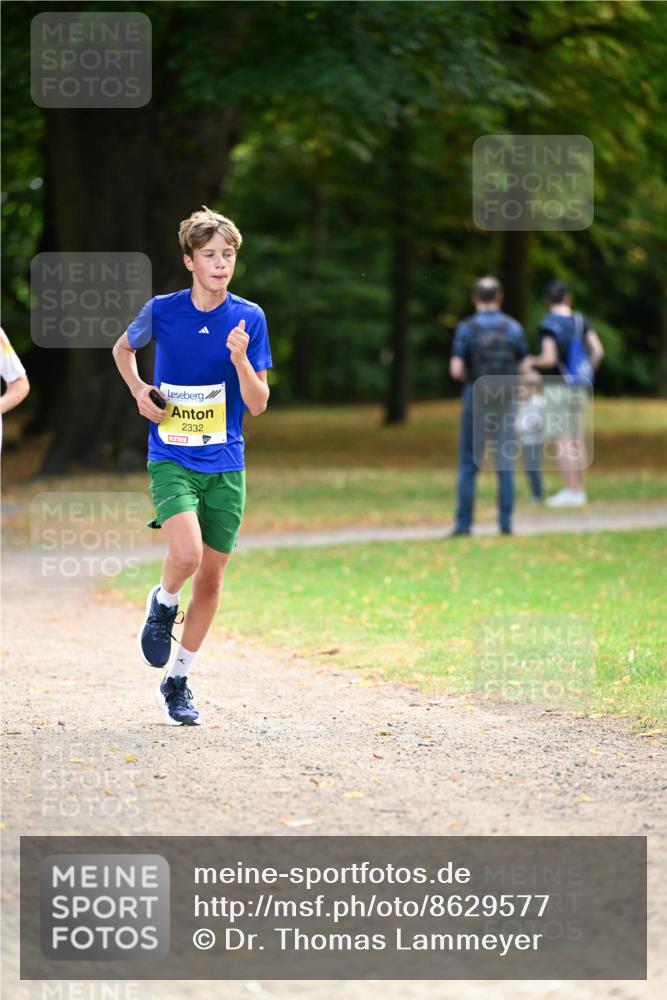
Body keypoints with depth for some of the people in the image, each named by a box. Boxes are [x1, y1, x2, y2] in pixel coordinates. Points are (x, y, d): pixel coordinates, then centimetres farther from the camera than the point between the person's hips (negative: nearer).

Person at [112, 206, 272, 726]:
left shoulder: (249, 317, -4)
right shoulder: (161, 311, -5)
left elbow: (258, 404, -4)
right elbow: (122, 349, 17)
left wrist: (241, 359, -21)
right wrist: (139, 392, 0)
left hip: (226, 466, 2)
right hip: (171, 460, -2)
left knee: (212, 575, 5)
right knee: (187, 552, -25)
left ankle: (177, 680, 22)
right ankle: (163, 603, 9)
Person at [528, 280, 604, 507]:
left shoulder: (548, 324, -12)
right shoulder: (579, 321, 5)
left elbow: (550, 359, -19)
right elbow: (598, 350, 1)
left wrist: (533, 361, 1)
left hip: (558, 386, -6)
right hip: (579, 388, 7)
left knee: (562, 441, -5)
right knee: (576, 440, 13)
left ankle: (572, 491, -8)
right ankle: (578, 489, 16)